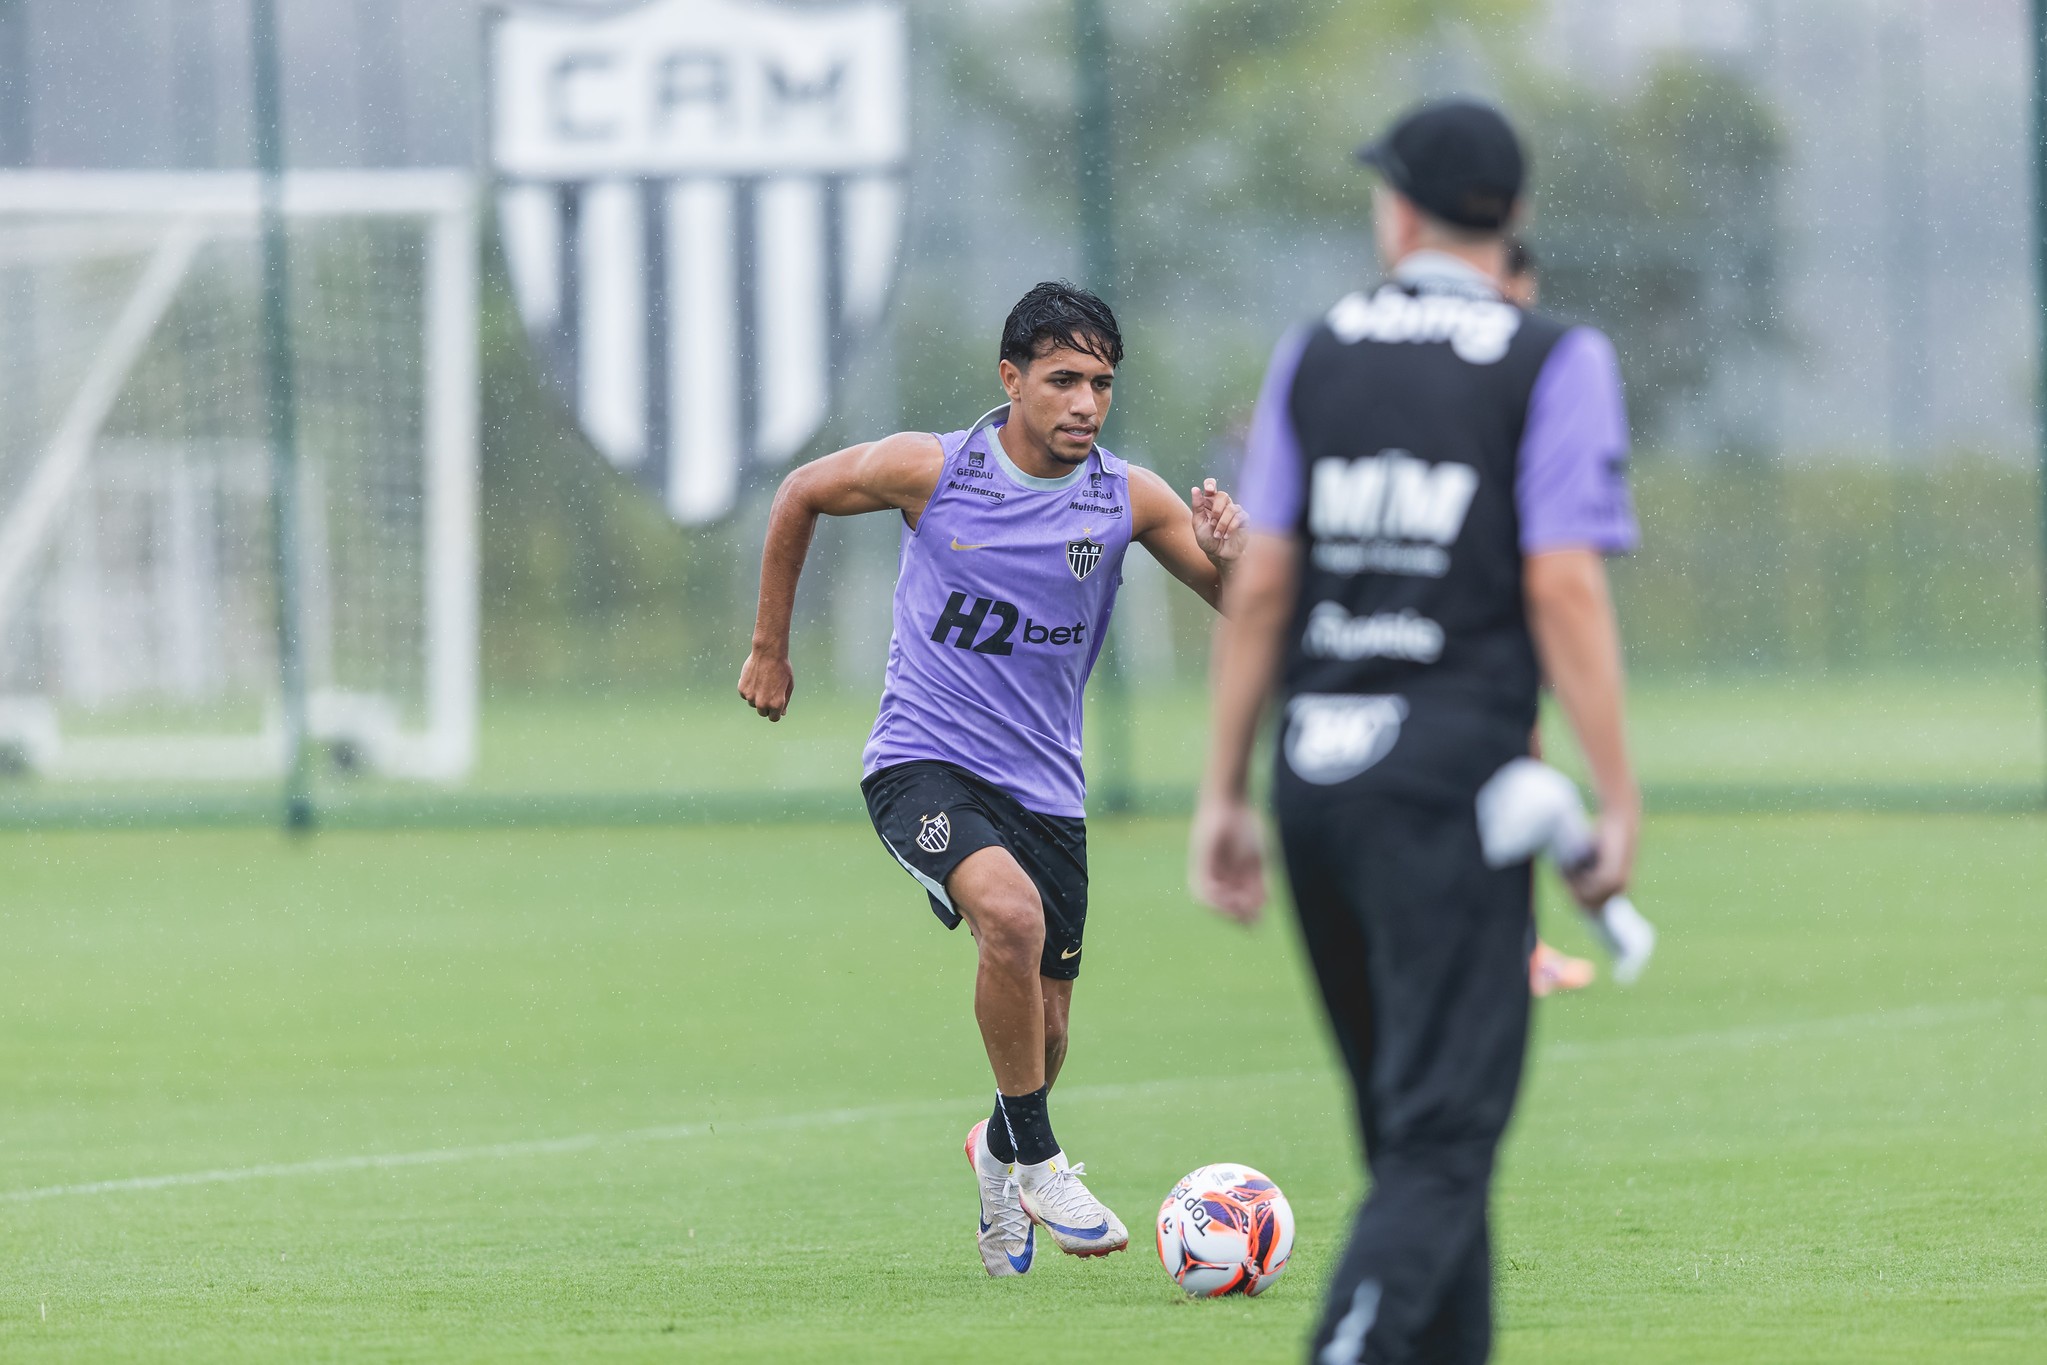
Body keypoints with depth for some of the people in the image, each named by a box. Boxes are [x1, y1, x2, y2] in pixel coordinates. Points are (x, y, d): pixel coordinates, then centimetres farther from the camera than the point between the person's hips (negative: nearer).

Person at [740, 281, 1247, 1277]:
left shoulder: (1129, 499, -3)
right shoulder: (929, 471, -10)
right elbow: (801, 494, 8)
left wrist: (1227, 556, -21)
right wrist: (770, 649, 12)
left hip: (1045, 785, 4)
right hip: (923, 763, -4)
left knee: (1042, 1034, 9)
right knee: (1011, 913, -33)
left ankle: (1001, 1153, 45)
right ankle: (1035, 1156, -17)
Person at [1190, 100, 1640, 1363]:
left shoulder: (1313, 359, 10)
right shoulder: (1552, 363, -2)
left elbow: (1258, 587, 8)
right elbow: (1564, 591, -10)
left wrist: (1225, 796, 11)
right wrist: (1618, 800, -9)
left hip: (1315, 771, 5)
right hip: (1450, 770, -5)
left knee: (1413, 1122, 17)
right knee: (1442, 1130, -8)